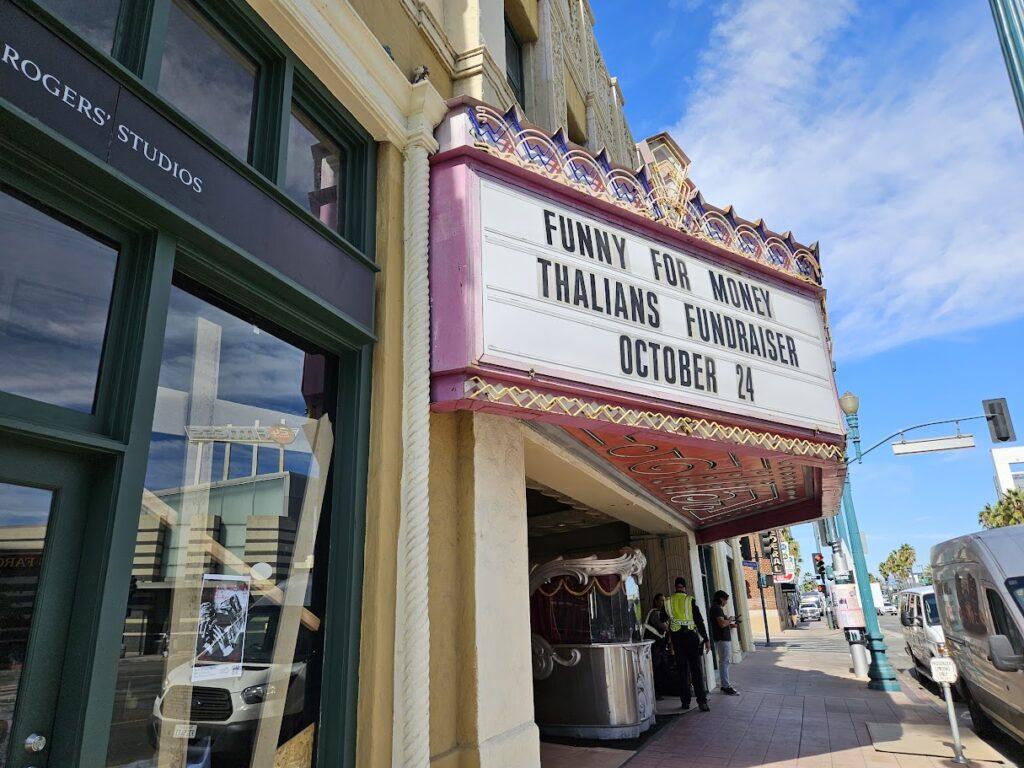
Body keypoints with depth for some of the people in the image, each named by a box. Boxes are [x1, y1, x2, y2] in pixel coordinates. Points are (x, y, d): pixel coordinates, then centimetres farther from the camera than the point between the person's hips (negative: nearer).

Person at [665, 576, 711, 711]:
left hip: (676, 638, 3)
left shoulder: (668, 601, 3)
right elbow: (699, 621, -8)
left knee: (682, 670, 10)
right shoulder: (690, 600, -7)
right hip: (691, 637, -2)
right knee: (696, 670, 1)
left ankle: (685, 702, 12)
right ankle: (702, 702, -5)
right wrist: (706, 640, -3)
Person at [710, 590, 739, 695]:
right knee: (724, 662, -8)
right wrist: (730, 619, -9)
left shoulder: (717, 608, 17)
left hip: (724, 638, 11)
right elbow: (722, 623, -26)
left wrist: (729, 625, 14)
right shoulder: (717, 608, -16)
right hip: (722, 639, -11)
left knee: (725, 662, 17)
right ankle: (726, 687, -5)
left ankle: (725, 683, 25)